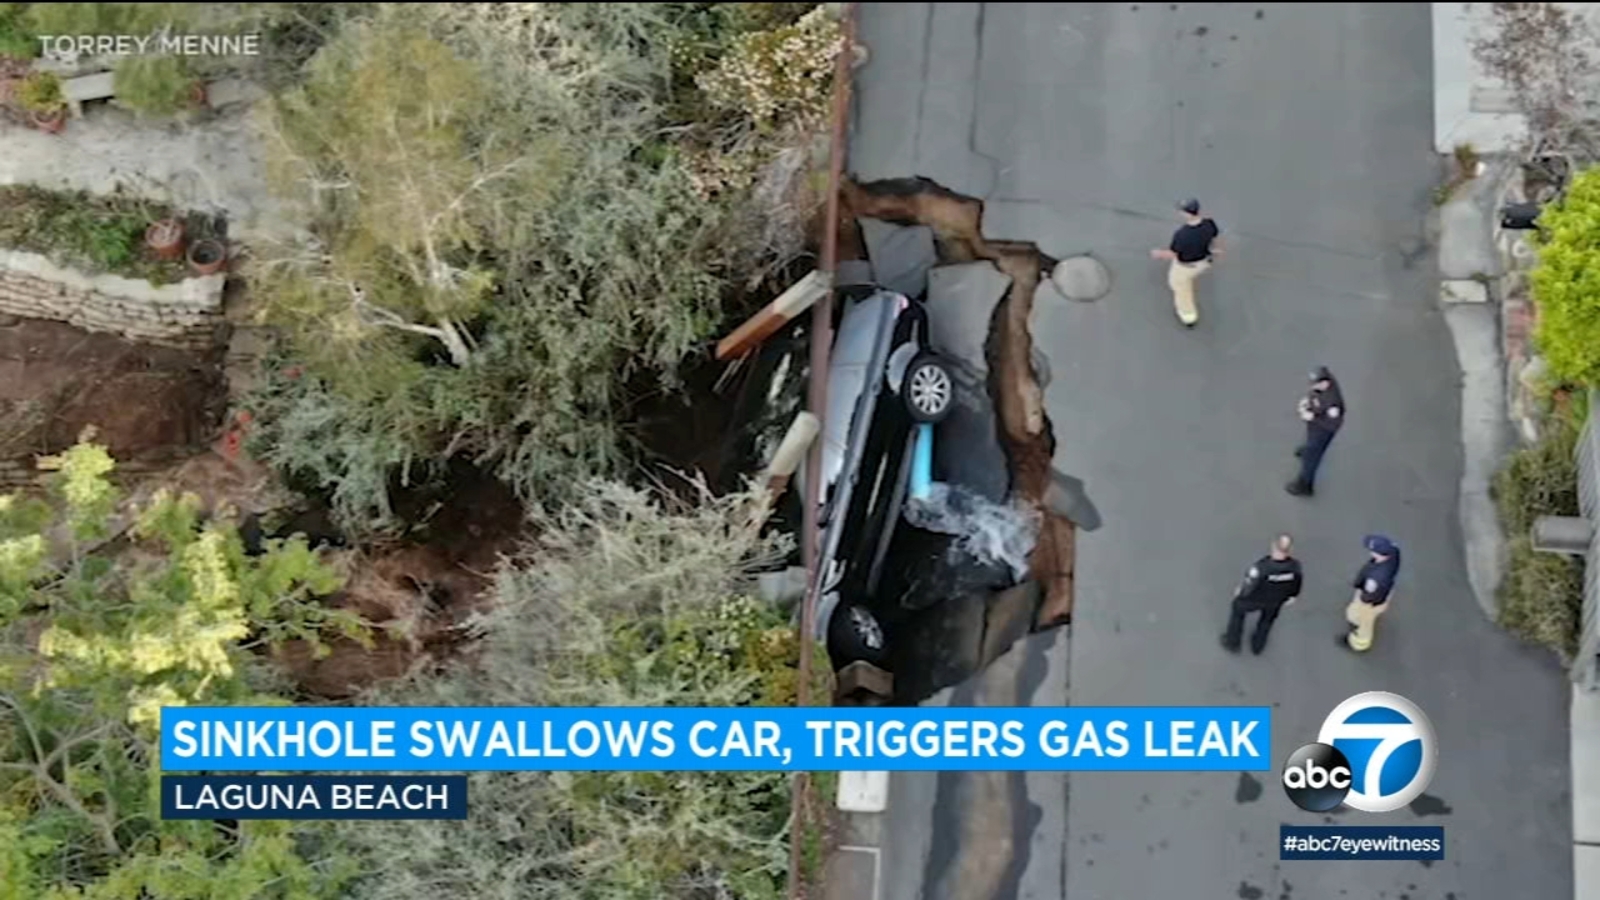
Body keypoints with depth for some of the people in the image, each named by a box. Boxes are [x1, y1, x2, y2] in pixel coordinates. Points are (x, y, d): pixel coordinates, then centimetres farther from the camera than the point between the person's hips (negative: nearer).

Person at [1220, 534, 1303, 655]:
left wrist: (1239, 592, -2)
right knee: (1267, 619, 34)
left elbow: (1249, 585, -26)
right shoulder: (1295, 566, -33)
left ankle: (1233, 643, 48)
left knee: (1238, 609, 30)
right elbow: (1296, 584, -11)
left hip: (1255, 598, -3)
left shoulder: (1261, 567, -44)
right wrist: (1291, 596, 12)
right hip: (1276, 600, 3)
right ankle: (1258, 645, 58)